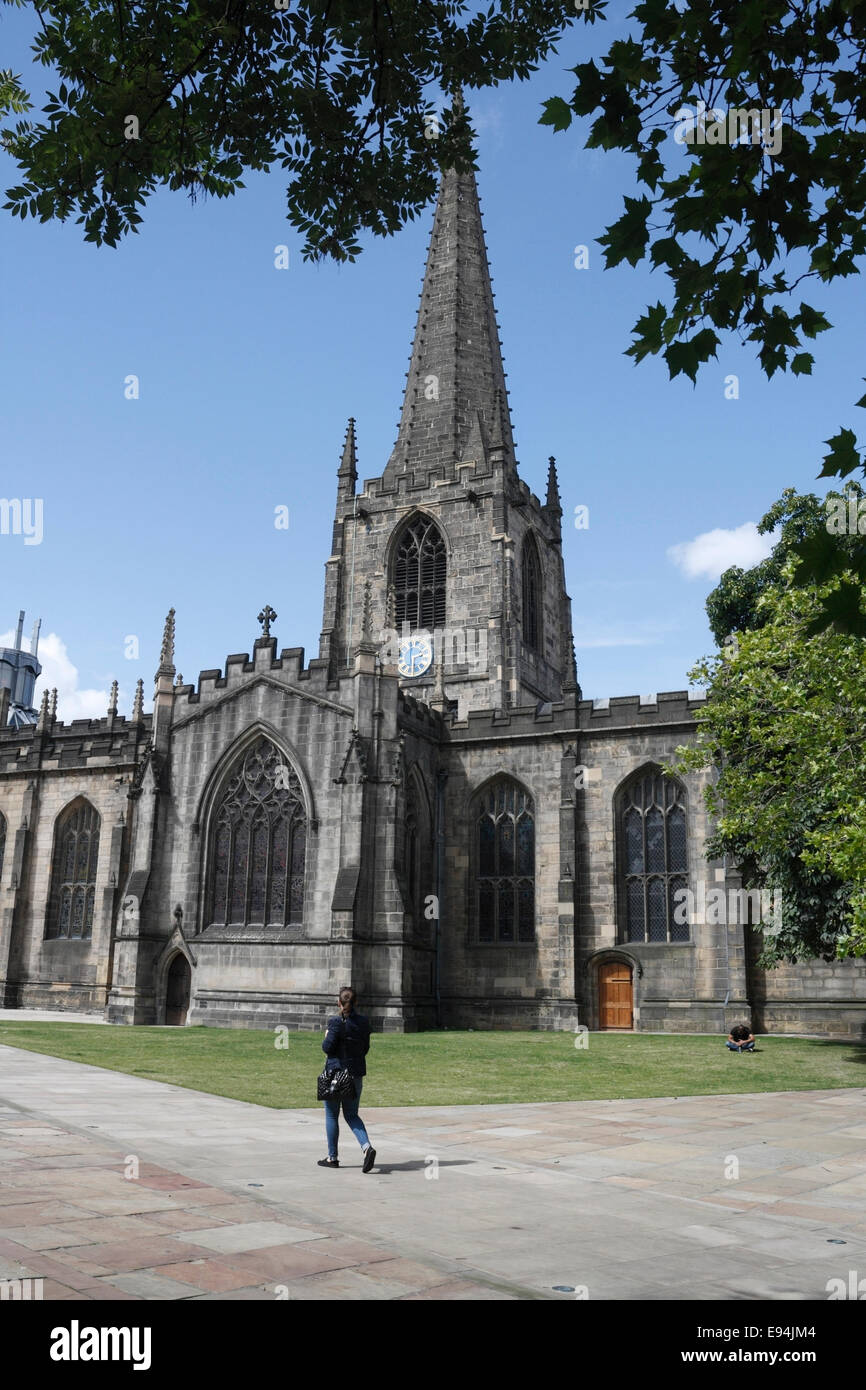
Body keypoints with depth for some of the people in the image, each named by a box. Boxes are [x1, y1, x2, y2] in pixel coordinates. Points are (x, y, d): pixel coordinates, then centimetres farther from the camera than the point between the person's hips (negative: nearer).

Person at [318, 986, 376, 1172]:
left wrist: (326, 1038, 3)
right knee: (351, 1115, 14)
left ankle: (332, 1157, 19)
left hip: (335, 1072, -5)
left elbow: (327, 1048, -16)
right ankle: (367, 1147, -8)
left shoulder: (336, 1022, -15)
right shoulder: (364, 1022, 2)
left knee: (331, 1115, 11)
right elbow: (365, 1048, 8)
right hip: (356, 1073, 5)